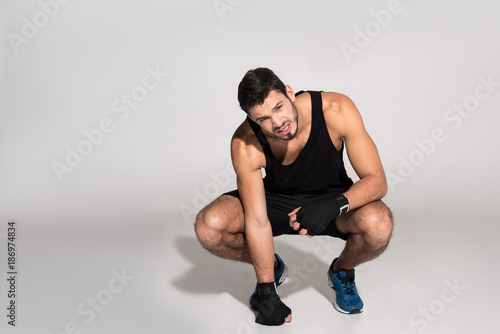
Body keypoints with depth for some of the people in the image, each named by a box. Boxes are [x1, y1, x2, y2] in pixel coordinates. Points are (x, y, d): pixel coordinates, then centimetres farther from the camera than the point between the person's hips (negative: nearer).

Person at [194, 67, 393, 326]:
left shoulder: (336, 110, -29)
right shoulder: (245, 145, -28)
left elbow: (377, 180, -24)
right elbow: (257, 222, -23)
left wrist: (334, 205, -43)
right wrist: (268, 294, -22)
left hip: (332, 199, 0)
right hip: (276, 200, 1)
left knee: (379, 224, -34)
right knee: (208, 226, -25)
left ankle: (341, 271, 3)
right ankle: (272, 269, 7)